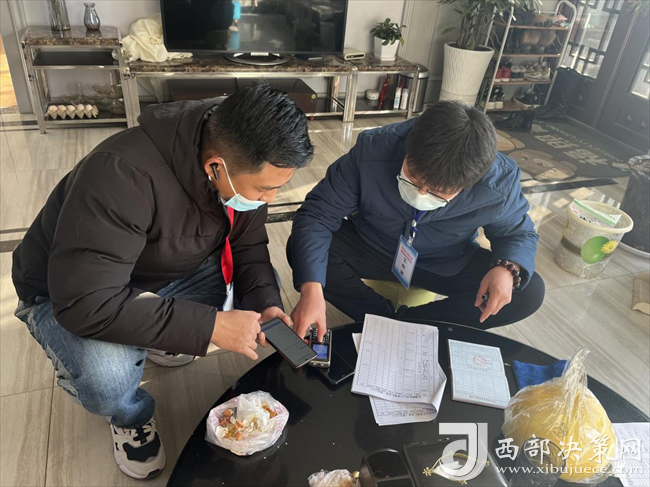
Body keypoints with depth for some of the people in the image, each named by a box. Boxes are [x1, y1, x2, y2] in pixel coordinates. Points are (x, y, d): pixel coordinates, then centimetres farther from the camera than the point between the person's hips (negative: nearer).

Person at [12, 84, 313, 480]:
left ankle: (161, 339, 13)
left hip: (171, 274, 6)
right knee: (108, 381, -33)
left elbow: (249, 244, -4)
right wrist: (210, 326, -38)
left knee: (264, 290, -8)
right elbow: (86, 303, -39)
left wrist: (264, 302, -22)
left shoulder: (247, 170, -16)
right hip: (66, 293, -5)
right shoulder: (123, 175, -38)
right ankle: (131, 415, 5)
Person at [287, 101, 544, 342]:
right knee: (300, 248, -26)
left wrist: (507, 268, -30)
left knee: (529, 292, -19)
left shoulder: (500, 183, -26)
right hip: (371, 248, 0)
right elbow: (317, 214, -26)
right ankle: (385, 317, -11)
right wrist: (312, 290, -41)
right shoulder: (372, 150, -31)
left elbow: (520, 233, -5)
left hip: (448, 265, 1)